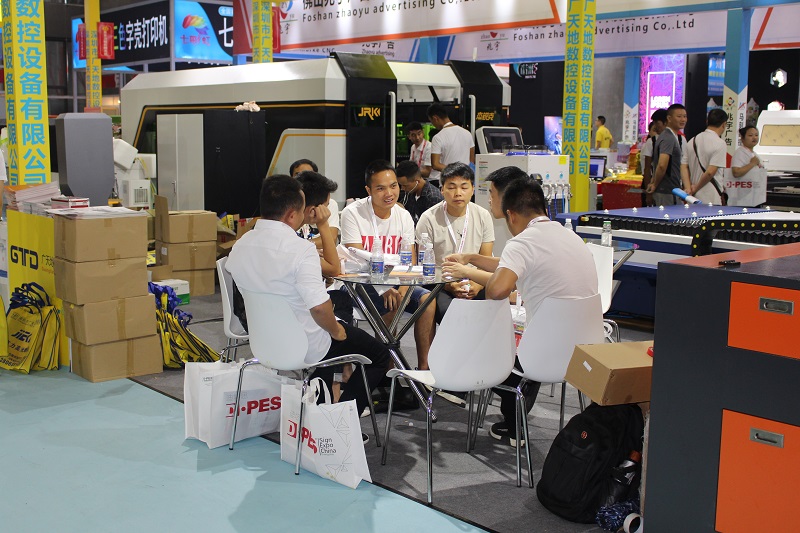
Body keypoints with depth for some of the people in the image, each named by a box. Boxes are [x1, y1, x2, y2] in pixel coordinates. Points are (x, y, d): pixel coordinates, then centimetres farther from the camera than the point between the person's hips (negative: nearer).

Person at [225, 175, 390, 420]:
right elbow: (319, 307, -32)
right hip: (306, 348, -7)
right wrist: (336, 331, -13)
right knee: (379, 355, 11)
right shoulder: (300, 248, -26)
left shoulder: (240, 246, -4)